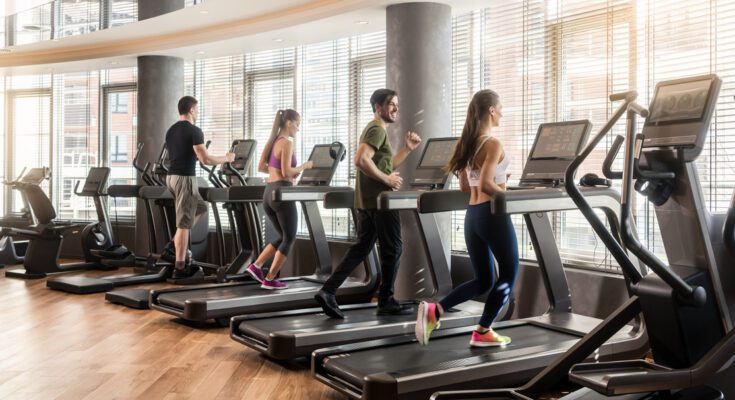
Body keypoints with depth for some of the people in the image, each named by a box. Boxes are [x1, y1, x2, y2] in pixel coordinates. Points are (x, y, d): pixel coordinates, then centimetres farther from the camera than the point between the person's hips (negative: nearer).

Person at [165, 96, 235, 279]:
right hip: (185, 178, -9)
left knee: (200, 208, 26)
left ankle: (178, 243, 17)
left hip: (172, 176, 9)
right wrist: (226, 158, -2)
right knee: (184, 223, -4)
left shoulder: (171, 130, 14)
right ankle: (180, 268, 1)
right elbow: (206, 159, -17)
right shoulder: (194, 131, -13)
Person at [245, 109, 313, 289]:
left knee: (283, 237, 19)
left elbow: (261, 167, 17)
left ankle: (256, 266, 9)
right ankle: (269, 279, 3)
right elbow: (286, 172, -18)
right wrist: (303, 167, -4)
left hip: (269, 192, 9)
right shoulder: (287, 142, -11)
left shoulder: (273, 141, 15)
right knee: (289, 239, 3)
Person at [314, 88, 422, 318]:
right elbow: (361, 160, -26)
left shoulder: (375, 129, 22)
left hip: (366, 201, 10)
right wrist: (387, 179, -19)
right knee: (392, 250, 2)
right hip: (380, 200, -10)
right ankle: (386, 302, 11)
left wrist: (407, 149, 16)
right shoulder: (377, 129, -12)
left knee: (361, 249, 10)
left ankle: (328, 292, 2)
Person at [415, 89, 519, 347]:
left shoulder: (467, 143, 12)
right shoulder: (493, 144, -13)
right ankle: (482, 333, 12)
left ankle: (434, 310, -1)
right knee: (508, 275, 9)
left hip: (472, 214, 8)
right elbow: (486, 185, -23)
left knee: (483, 281, 15)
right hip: (492, 214, -8)